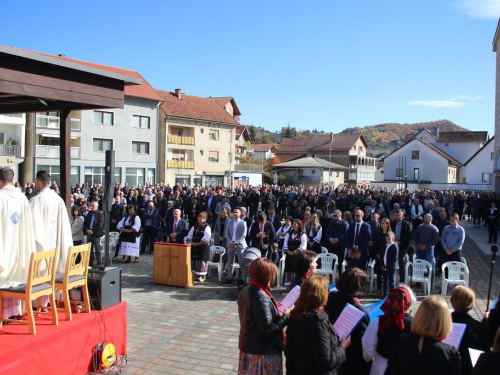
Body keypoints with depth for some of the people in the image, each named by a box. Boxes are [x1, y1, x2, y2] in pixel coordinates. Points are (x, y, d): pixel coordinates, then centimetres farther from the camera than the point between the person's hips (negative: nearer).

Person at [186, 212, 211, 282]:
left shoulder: (207, 227, -8)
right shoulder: (195, 226, 12)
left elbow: (206, 238, -18)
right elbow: (190, 235, 12)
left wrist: (198, 243, -16)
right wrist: (191, 242, -3)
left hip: (203, 247, -6)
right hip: (195, 247, 7)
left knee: (202, 260, -4)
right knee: (195, 260, 8)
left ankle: (203, 276, 4)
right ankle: (198, 275, 18)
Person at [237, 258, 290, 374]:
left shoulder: (245, 291, -1)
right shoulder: (262, 299, -27)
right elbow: (268, 331, -25)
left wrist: (274, 310, 8)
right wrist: (285, 316, -15)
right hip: (263, 353, -8)